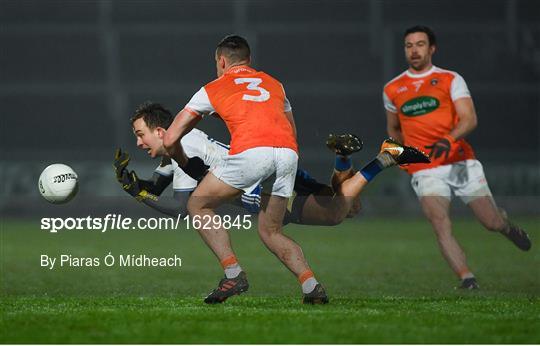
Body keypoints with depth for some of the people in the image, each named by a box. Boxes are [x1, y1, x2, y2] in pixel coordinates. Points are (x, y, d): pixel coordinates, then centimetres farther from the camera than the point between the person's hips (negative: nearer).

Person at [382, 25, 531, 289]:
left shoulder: (450, 80, 3)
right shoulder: (392, 89, 11)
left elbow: (469, 119, -9)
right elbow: (393, 128, 29)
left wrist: (448, 140, -27)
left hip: (461, 163, -1)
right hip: (425, 172, 1)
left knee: (492, 223, -1)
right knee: (440, 225, -21)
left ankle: (507, 225, 36)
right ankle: (467, 279, -19)